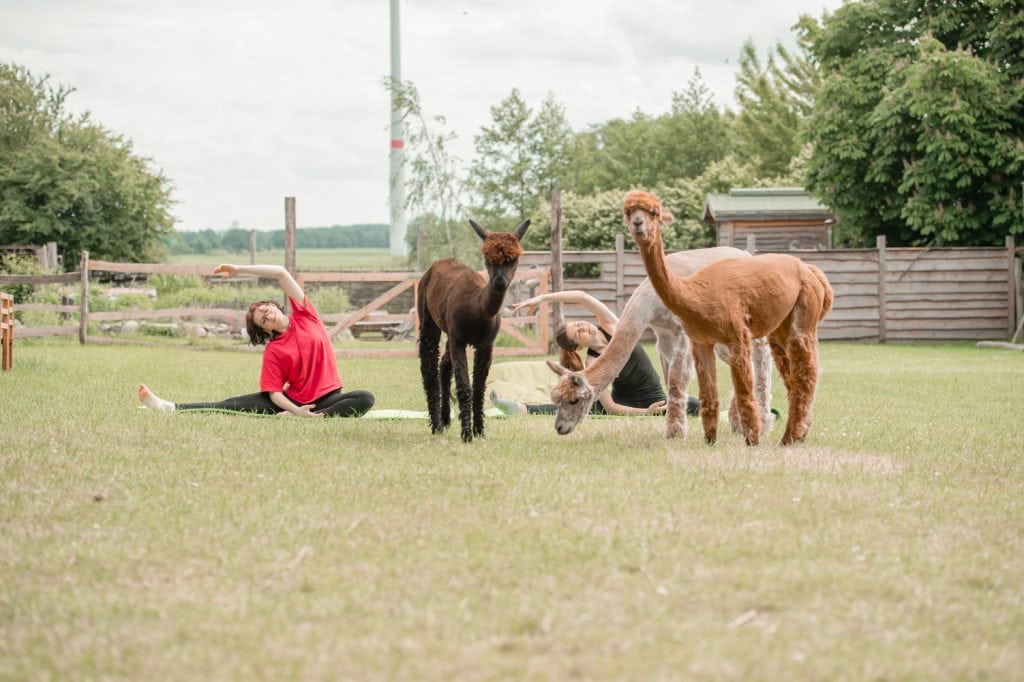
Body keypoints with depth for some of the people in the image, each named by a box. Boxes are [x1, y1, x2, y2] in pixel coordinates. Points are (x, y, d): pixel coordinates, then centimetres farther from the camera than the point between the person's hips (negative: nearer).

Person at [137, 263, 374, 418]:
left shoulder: (304, 315, 3)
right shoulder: (273, 351, -1)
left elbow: (281, 273, -6)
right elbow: (274, 393, -8)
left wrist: (238, 269, -9)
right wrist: (297, 411, -27)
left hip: (327, 398, 0)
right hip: (293, 401, 0)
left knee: (365, 399, -31)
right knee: (235, 404, -9)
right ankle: (169, 407, -13)